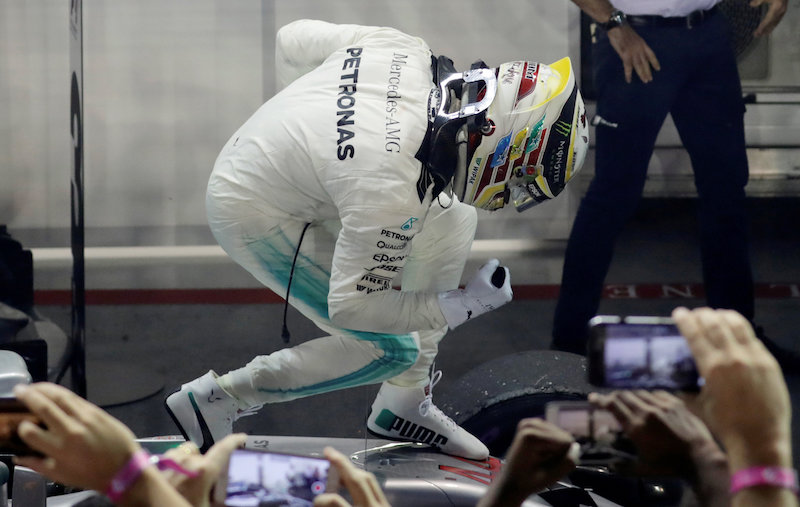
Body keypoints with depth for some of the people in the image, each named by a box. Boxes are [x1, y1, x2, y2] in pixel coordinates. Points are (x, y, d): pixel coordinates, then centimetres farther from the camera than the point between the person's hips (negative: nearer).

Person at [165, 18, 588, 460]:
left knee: (452, 220, 7)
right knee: (392, 350, -6)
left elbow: (292, 40, 1)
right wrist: (464, 305, -18)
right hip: (254, 217, -9)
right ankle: (215, 399, 4)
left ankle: (403, 406, 17)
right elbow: (350, 305, -24)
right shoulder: (395, 190, -35)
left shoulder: (404, 52, -16)